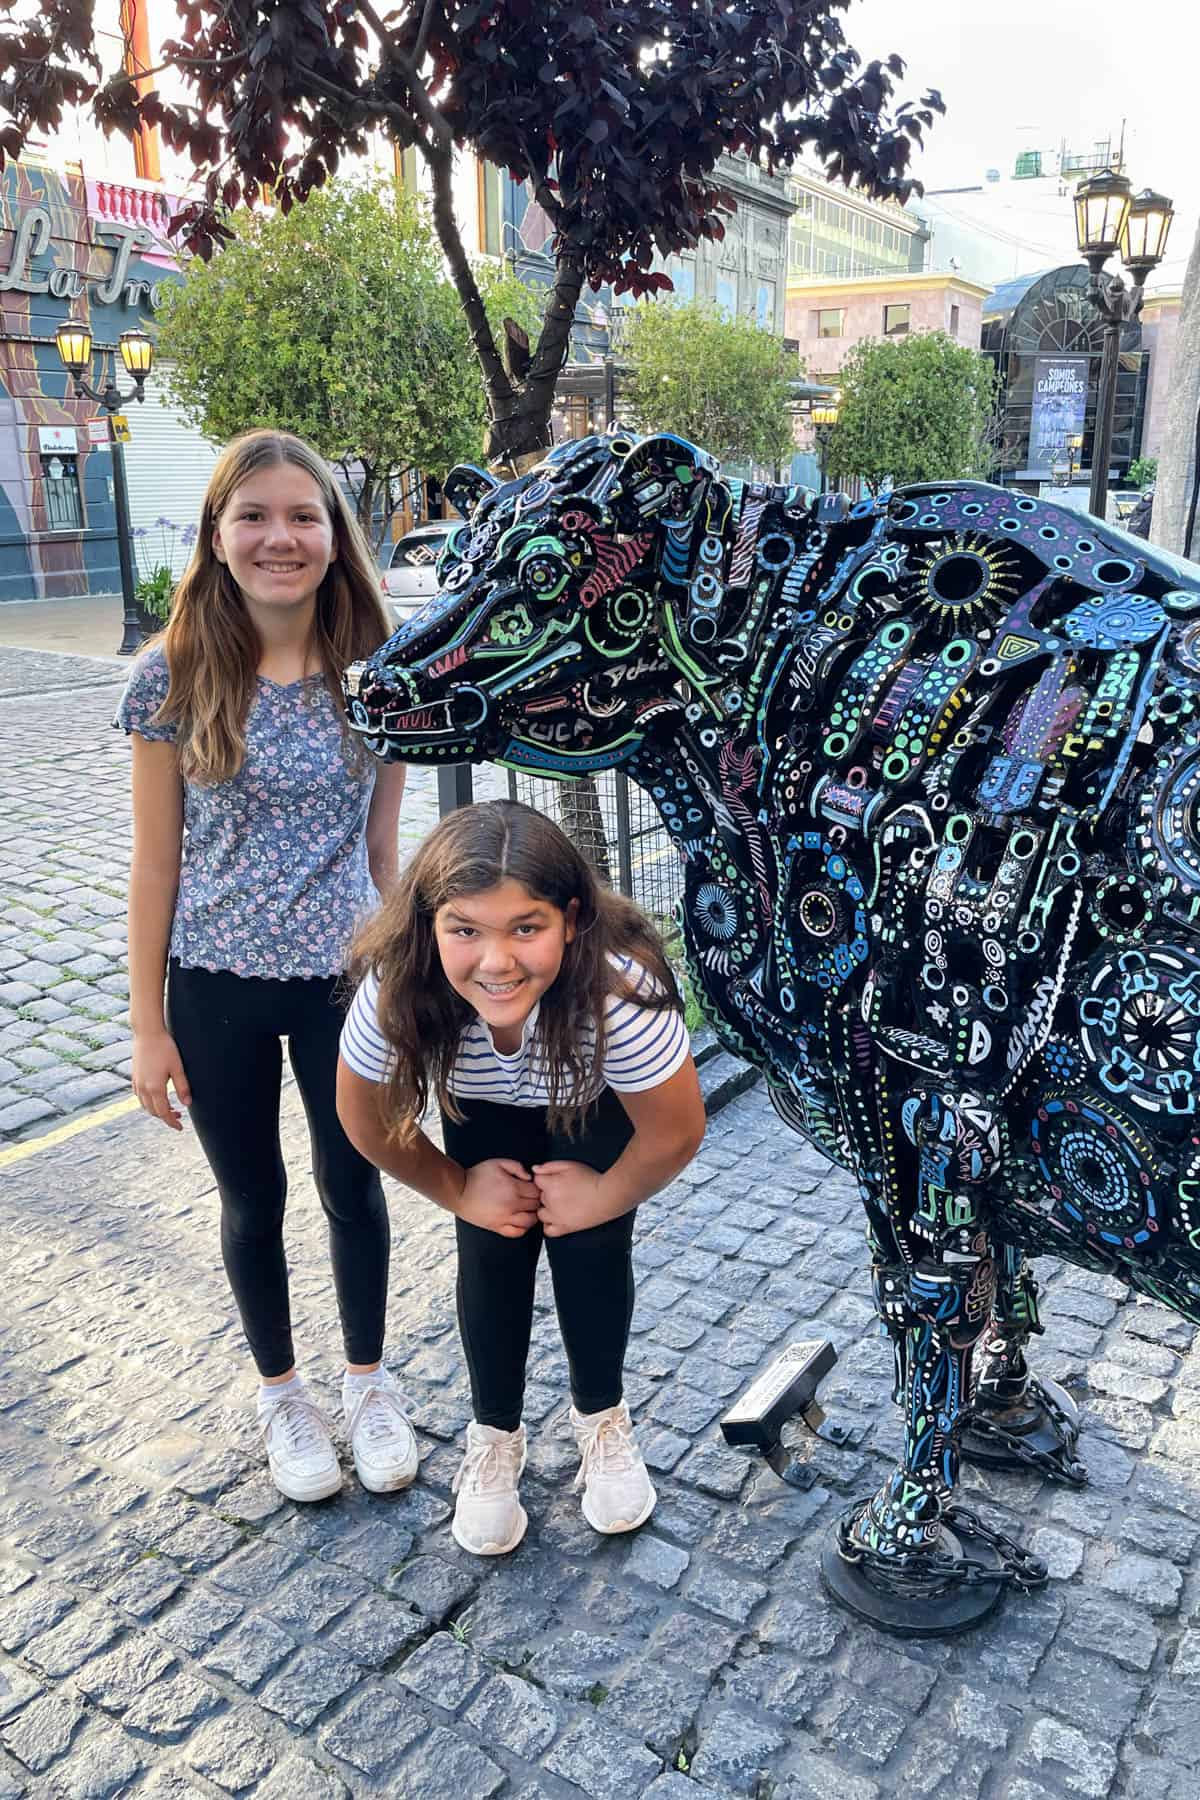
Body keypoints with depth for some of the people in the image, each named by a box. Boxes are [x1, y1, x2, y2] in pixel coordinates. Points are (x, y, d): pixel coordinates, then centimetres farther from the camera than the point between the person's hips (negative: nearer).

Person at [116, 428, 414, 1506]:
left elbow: (382, 847, 3)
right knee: (254, 1201, 16)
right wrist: (149, 1026, -3)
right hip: (218, 988, -1)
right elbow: (156, 863, -5)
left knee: (354, 1186, 15)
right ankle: (282, 1393, 40)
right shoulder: (174, 677, -10)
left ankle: (369, 1381, 39)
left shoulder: (374, 676, -5)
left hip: (346, 981, 1)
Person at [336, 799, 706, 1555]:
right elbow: (367, 1118, -15)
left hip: (597, 1101, -1)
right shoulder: (395, 991, -38)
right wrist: (459, 1190, -6)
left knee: (590, 1248, -6)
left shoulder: (620, 991, -45)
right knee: (493, 1250, -4)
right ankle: (495, 1434, 23)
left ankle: (603, 1419, 24)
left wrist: (601, 1198, -11)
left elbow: (676, 1134, -26)